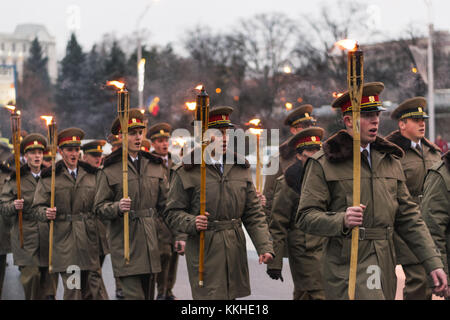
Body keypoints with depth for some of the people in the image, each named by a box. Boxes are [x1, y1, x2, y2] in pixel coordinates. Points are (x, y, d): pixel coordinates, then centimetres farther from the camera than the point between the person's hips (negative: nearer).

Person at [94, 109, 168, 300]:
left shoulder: (155, 166, 11)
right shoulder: (109, 170, -3)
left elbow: (165, 204, 13)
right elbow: (100, 208, -2)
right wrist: (117, 207, -23)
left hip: (150, 243, 5)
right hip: (124, 243, -5)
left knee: (146, 293, 11)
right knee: (134, 295, -10)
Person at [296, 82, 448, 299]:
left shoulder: (390, 161, 16)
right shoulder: (322, 164, -2)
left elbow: (408, 217, 15)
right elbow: (305, 217, -7)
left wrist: (433, 263, 7)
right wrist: (341, 220, -26)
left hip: (385, 265, 6)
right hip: (347, 265, -6)